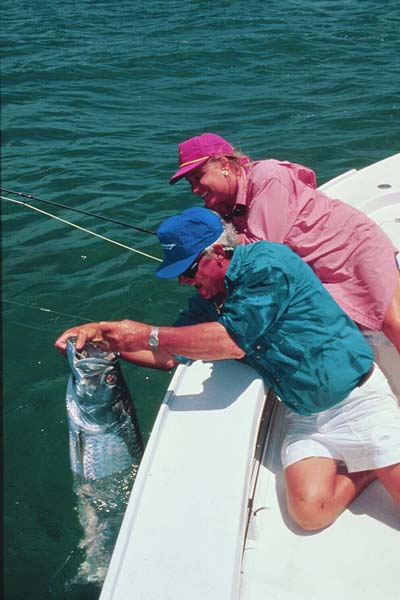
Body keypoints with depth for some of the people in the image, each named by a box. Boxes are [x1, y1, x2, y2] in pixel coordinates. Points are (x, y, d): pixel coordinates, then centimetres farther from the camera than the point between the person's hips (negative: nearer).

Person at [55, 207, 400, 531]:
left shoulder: (267, 261, -20)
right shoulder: (207, 302, 3)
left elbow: (233, 339, -30)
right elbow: (169, 356, 7)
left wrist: (147, 335, -27)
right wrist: (105, 333, -6)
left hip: (356, 397, -6)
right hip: (304, 417, 6)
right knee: (309, 511, -12)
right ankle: (370, 468, 13)